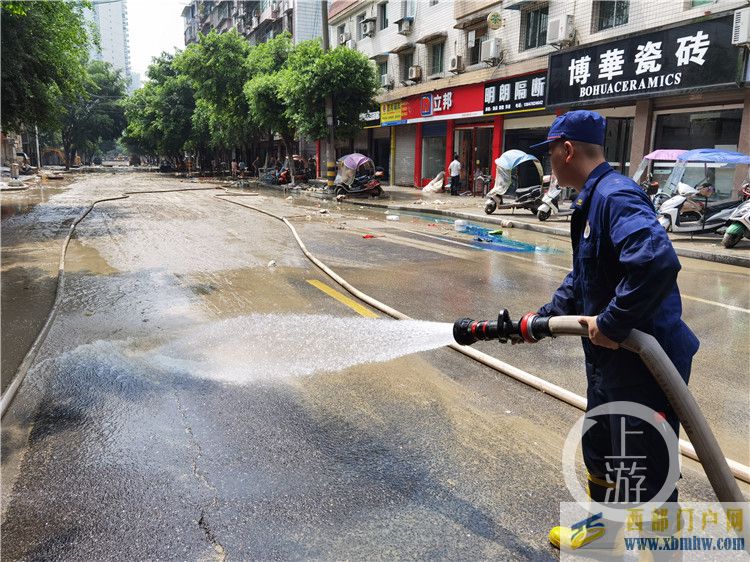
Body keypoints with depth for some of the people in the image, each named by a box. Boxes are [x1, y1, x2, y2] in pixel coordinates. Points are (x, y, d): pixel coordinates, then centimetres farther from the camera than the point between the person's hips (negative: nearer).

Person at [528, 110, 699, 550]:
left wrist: (611, 324, -29)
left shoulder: (615, 196, -22)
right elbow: (583, 280, 20)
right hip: (610, 361, 11)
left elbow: (659, 263, -38)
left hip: (646, 365, -11)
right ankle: (602, 533, 50)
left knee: (645, 481, 4)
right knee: (598, 453, 27)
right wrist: (542, 319, 16)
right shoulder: (592, 199, 11)